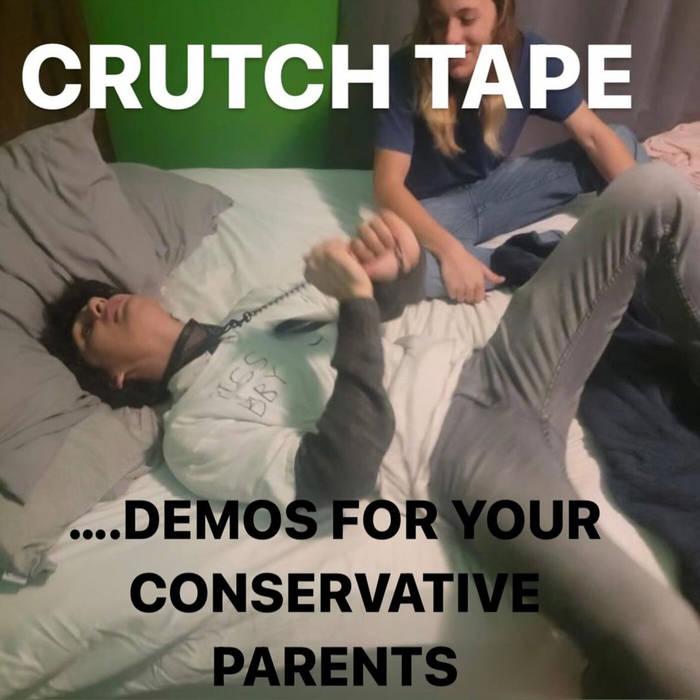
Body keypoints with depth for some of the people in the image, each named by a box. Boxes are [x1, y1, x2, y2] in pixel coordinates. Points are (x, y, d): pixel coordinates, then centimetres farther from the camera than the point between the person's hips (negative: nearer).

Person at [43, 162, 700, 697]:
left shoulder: (255, 305, 22)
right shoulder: (192, 432, -1)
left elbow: (389, 302, 23)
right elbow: (341, 476, -16)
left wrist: (400, 267, -2)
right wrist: (355, 300, -17)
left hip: (482, 372, 7)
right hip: (465, 451, -6)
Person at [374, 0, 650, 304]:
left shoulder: (529, 55, -14)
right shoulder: (405, 73, -23)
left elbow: (594, 136, -12)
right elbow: (388, 184, -26)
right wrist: (450, 251, -41)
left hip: (498, 188, 3)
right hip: (433, 208, -3)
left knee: (624, 141, -7)